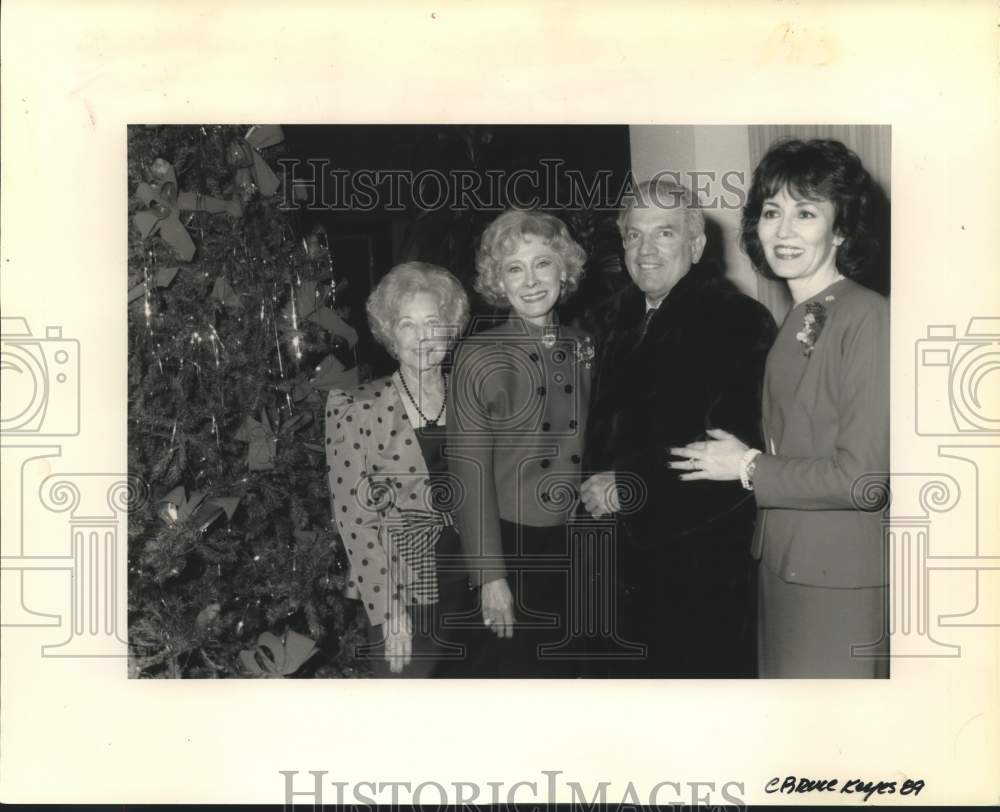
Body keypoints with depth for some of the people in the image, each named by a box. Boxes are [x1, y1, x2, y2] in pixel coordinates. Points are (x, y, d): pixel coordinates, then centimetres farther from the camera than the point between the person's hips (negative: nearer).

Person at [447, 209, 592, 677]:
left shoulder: (584, 349, 6)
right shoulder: (479, 356, -8)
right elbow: (470, 474, -9)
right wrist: (490, 575, -12)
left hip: (576, 547, 4)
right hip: (513, 545, -4)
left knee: (565, 666, 11)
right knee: (517, 668, 4)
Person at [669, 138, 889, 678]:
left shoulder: (867, 318, -16)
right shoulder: (797, 320, 10)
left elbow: (862, 478, -20)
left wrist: (749, 466, -11)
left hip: (839, 579, -8)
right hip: (782, 563, 8)